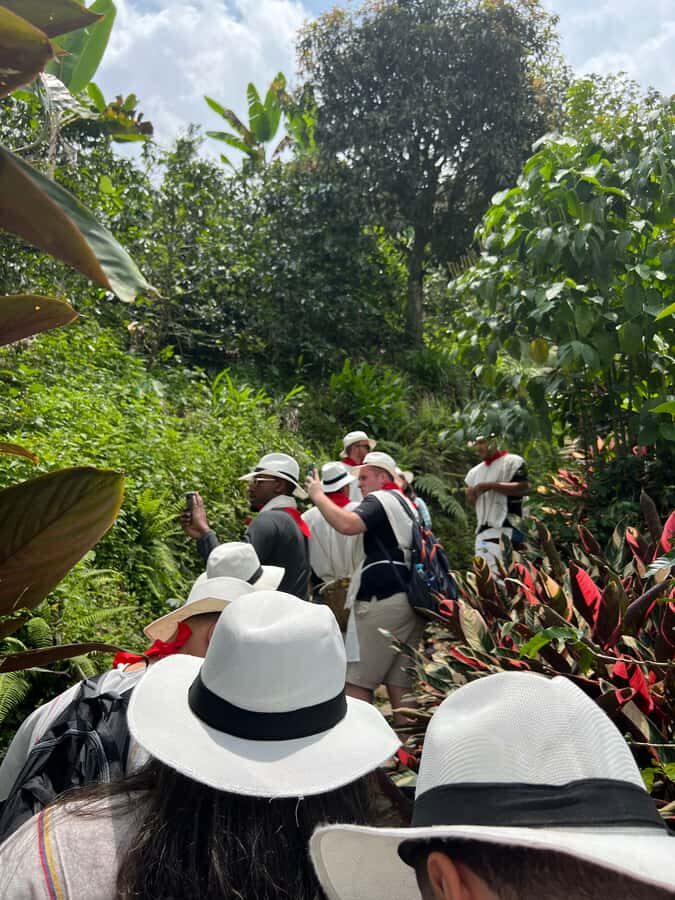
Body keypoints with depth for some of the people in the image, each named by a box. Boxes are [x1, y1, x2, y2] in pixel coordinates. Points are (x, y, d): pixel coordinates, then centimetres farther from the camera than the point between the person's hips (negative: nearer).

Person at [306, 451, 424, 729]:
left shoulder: (380, 499, -5)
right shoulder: (405, 503, 24)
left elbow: (347, 524, -24)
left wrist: (318, 495, -12)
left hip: (382, 601, -9)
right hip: (410, 599, 9)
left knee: (358, 680, -5)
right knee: (398, 680, 11)